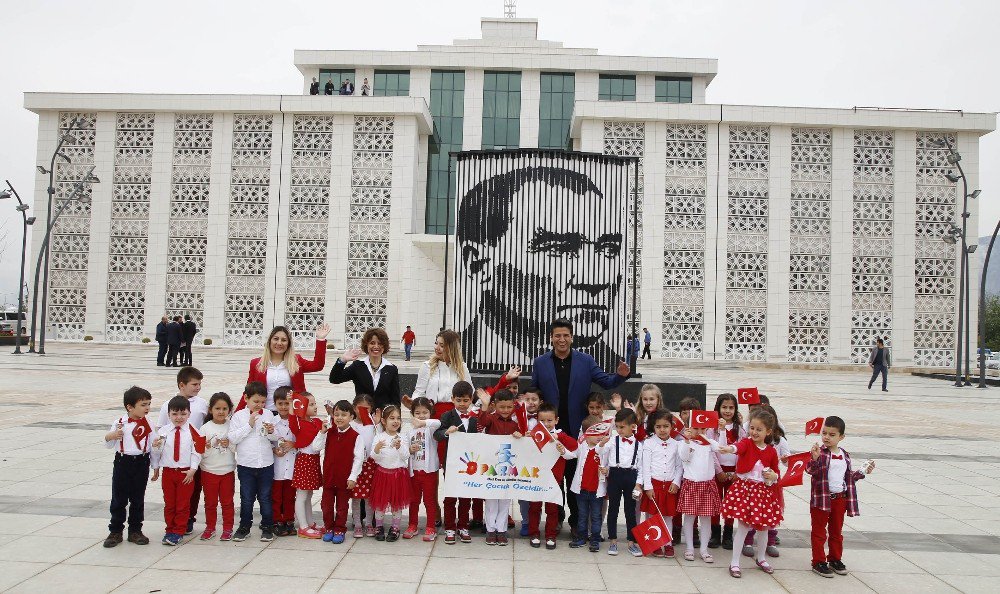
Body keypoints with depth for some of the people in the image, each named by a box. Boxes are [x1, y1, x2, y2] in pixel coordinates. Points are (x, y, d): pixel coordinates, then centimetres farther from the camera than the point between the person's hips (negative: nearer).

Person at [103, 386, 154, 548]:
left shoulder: (148, 424, 0)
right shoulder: (120, 423, -6)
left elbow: (153, 446, 5)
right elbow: (109, 445, 3)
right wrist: (109, 436, -19)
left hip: (141, 464, 1)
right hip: (123, 463, -1)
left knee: (138, 499, 10)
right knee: (118, 499, 6)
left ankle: (135, 531, 21)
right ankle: (115, 532, 17)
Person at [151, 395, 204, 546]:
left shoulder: (193, 432, -5)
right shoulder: (163, 431, 0)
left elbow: (197, 452, -6)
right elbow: (157, 451, 4)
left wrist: (192, 470, -11)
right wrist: (155, 467, -8)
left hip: (186, 473, -2)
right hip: (168, 471, 2)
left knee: (183, 504, 5)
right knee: (169, 503, 12)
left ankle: (178, 532, 15)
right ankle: (170, 530, 25)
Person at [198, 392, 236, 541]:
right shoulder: (205, 428, -5)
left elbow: (238, 448, -2)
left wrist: (229, 444, -20)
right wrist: (207, 447, -25)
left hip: (228, 470, 0)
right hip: (209, 471, 0)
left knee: (227, 501, 8)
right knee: (210, 502, 12)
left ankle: (228, 529, 19)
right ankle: (210, 528, 27)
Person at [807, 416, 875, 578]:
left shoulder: (845, 455, 7)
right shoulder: (820, 453, -13)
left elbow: (848, 476, 19)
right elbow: (810, 470, -28)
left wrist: (864, 472, 15)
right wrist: (815, 458, -44)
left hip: (840, 498, 6)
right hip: (821, 499, -6)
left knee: (837, 531, 18)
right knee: (819, 531, 4)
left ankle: (835, 559, 32)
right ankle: (819, 562, 12)